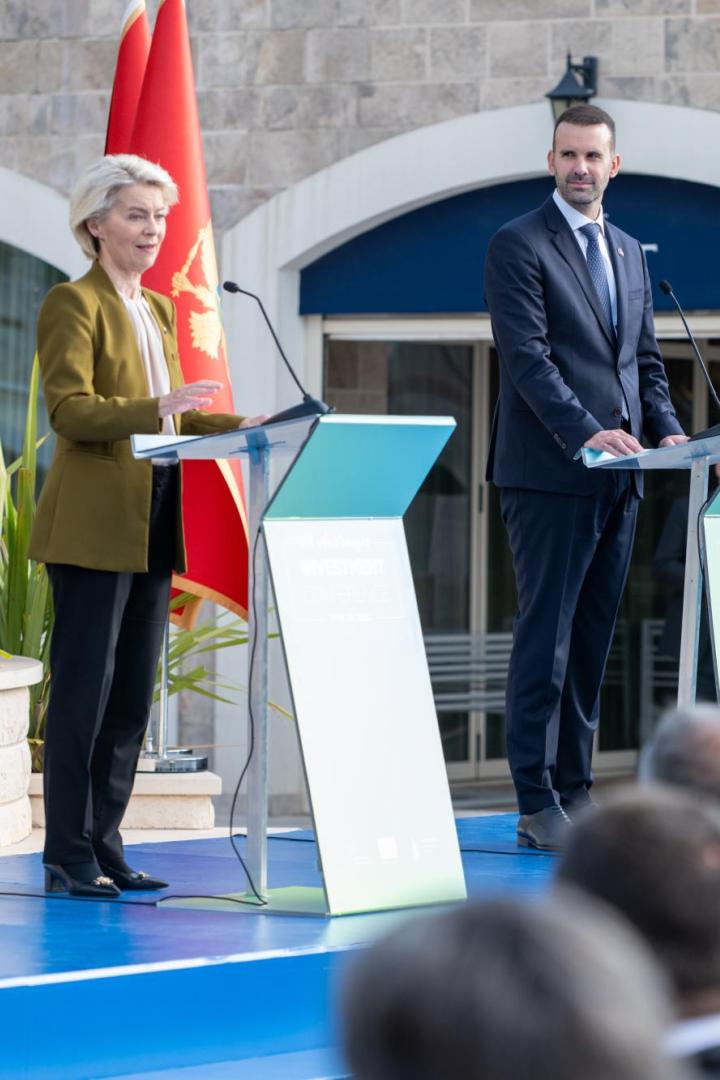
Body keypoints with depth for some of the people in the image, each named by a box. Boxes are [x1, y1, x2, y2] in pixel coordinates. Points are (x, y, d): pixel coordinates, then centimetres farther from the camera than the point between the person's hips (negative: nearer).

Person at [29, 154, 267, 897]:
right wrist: (157, 410, -29)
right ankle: (68, 858, -3)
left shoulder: (157, 310, 19)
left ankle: (105, 848, 14)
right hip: (95, 524, -8)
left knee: (132, 696, 8)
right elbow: (69, 409, -17)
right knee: (83, 691, -6)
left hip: (151, 528, 8)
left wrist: (242, 426, 7)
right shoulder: (74, 304, -6)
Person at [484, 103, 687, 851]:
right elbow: (527, 356, -13)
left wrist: (666, 428, 2)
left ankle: (576, 792, 13)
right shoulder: (519, 246, -4)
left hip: (615, 480, 7)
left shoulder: (629, 253, 19)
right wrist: (586, 432, -24)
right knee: (546, 641, -7)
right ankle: (538, 808, -5)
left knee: (592, 642, 8)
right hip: (549, 474, -7)